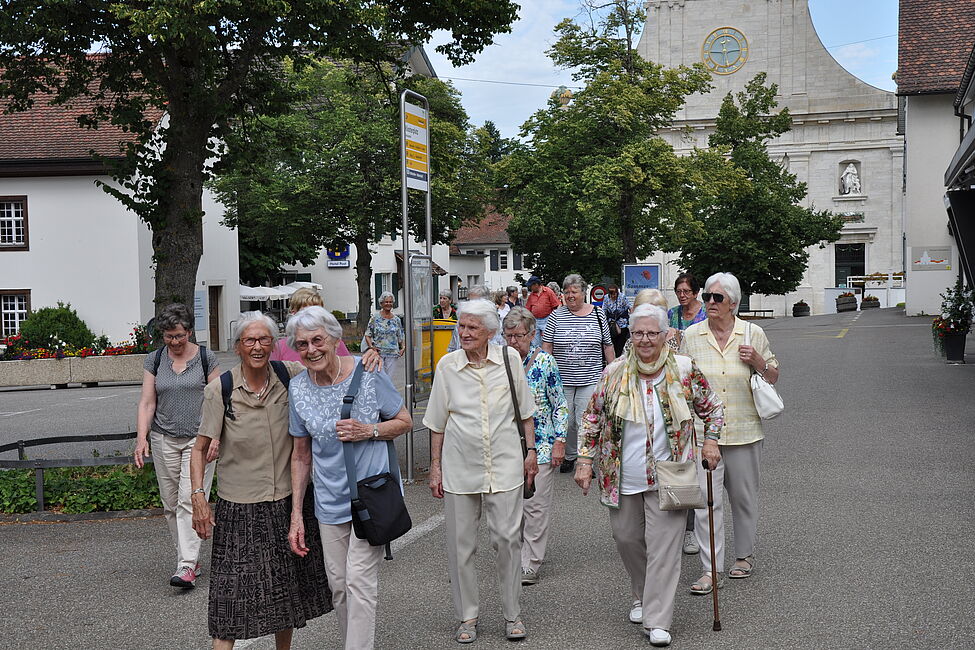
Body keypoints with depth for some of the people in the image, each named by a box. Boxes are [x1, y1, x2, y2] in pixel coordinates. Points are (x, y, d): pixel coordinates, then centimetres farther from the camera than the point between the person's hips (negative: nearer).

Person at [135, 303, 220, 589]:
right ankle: (191, 560, 18)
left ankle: (186, 565, -13)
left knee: (190, 500, -12)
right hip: (164, 440, 4)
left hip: (198, 438, -3)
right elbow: (147, 403, 4)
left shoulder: (206, 358, -1)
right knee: (171, 504, 7)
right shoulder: (154, 360, 6)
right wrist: (141, 439, -7)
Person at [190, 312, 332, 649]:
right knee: (233, 589, -5)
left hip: (287, 499, 3)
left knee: (286, 586, 15)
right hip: (239, 507, -3)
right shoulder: (220, 389, -8)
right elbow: (201, 448, -3)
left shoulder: (288, 374, -3)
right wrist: (198, 496, -12)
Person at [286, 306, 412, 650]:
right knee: (338, 586, 11)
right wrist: (296, 513, 3)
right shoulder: (298, 387, -1)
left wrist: (369, 431, -18)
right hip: (330, 502, 4)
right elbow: (301, 456, 6)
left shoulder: (368, 373, -10)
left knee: (359, 580, -10)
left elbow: (405, 421, 1)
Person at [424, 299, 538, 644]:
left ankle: (512, 615, 14)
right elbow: (438, 422, 6)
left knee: (507, 537, -1)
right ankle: (468, 616, 19)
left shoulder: (509, 359, 0)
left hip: (504, 463, -1)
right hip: (459, 466, 1)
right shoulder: (447, 365, 0)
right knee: (460, 543, 5)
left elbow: (525, 411, 10)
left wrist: (531, 451, 9)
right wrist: (435, 467, 5)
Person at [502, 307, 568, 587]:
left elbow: (560, 406, -5)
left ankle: (531, 564, 4)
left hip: (540, 444, -4)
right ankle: (516, 554, 24)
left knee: (535, 504, -4)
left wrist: (559, 442, -10)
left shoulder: (544, 362, -8)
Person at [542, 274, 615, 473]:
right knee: (566, 420, 6)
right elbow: (547, 346, 2)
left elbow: (607, 346, 10)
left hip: (590, 379, -1)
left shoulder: (597, 315, 4)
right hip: (562, 380, 1)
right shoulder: (556, 316, 2)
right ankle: (569, 456, 25)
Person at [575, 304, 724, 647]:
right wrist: (585, 460, 1)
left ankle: (657, 621, 2)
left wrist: (711, 440, 0)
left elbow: (712, 406, 10)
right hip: (623, 476, 2)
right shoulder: (614, 373, -3)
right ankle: (641, 596, 37)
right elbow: (593, 417, 5)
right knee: (626, 537, 12)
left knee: (663, 546, -4)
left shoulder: (684, 369, -5)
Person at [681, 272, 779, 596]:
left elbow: (773, 378, 9)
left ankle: (745, 554, 33)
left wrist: (758, 362, -11)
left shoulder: (753, 334, 0)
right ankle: (712, 569, 0)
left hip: (744, 431, 1)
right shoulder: (691, 335, 0)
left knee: (744, 496, 14)